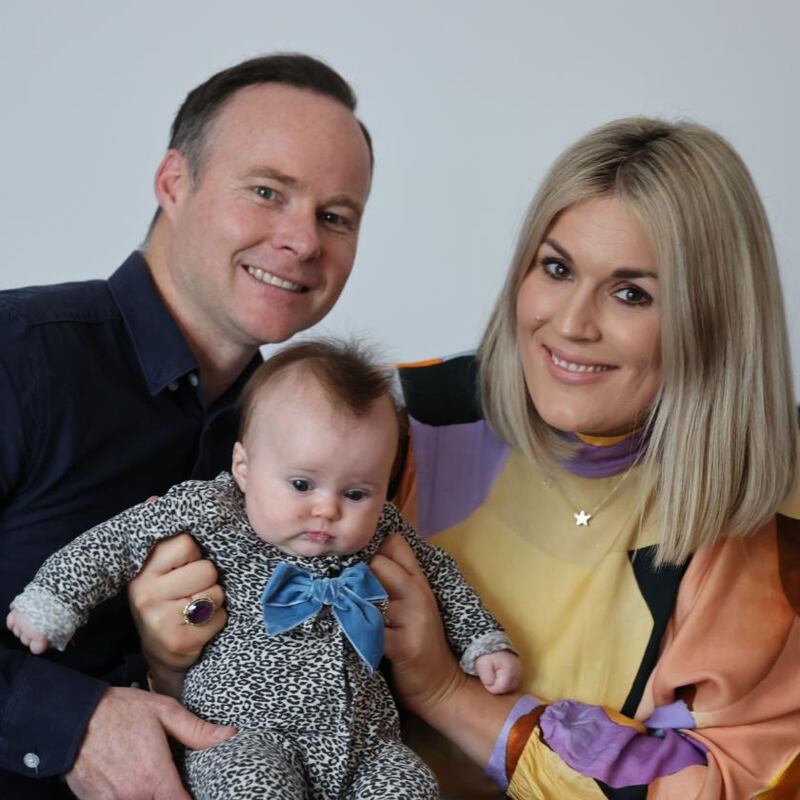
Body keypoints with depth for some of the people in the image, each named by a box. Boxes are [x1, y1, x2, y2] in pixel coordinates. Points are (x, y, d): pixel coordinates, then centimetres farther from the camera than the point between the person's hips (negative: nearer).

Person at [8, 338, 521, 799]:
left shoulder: (378, 529, 3)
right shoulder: (208, 512, -9)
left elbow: (439, 575, 20)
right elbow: (114, 543, -1)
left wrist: (486, 645, 15)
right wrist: (49, 606, -4)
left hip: (363, 739, 4)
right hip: (243, 735, -4)